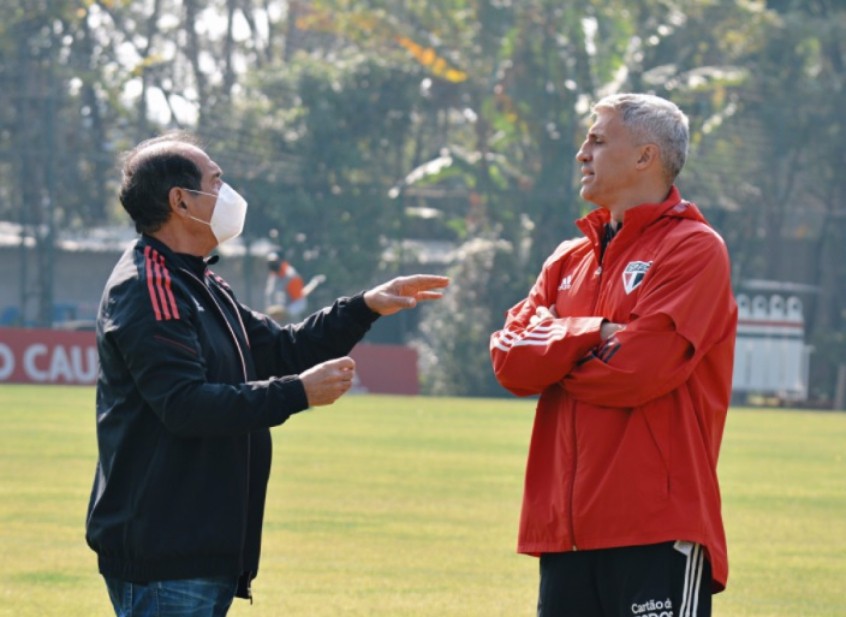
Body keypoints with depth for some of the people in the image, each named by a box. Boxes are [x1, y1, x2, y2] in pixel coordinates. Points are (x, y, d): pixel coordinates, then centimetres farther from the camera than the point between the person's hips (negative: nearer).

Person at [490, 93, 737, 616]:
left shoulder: (694, 249, -4)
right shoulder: (571, 260, 18)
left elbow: (638, 368, -15)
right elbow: (510, 357, 5)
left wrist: (553, 360, 1)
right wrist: (592, 336, -11)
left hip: (656, 530, -7)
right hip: (567, 529, 7)